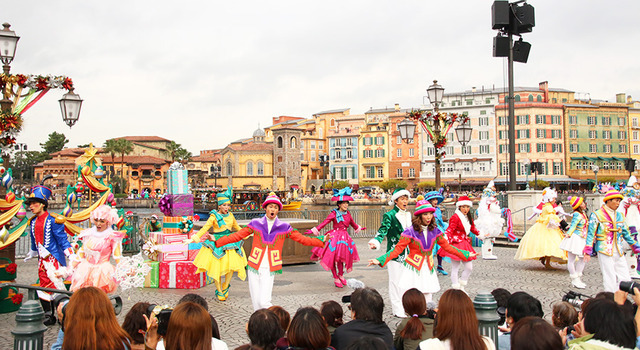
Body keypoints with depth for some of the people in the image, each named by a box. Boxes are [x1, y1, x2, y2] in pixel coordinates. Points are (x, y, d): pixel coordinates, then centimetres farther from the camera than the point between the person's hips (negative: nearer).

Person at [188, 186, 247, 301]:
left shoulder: (230, 215, 8)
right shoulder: (214, 216, -7)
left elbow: (237, 227, 25)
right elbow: (205, 228, -13)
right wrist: (194, 238, -24)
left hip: (230, 242, 4)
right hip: (216, 243, -4)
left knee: (231, 267, -5)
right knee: (217, 268, -4)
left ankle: (225, 287, 19)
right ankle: (219, 291, 16)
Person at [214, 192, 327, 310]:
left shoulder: (284, 227, 4)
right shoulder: (256, 224, 5)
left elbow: (302, 239, 6)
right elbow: (237, 236, 5)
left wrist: (321, 240, -2)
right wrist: (217, 240, -2)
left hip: (269, 269, -1)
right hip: (254, 267, 2)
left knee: (263, 302, -12)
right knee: (256, 302, 3)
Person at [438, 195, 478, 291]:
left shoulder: (469, 218, 12)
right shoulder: (455, 217, -13)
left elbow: (473, 229, 28)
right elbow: (450, 230, -22)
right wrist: (446, 239, -37)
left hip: (465, 245, 8)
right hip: (456, 245, -8)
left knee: (469, 267, 7)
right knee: (455, 268, -2)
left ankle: (462, 287, 24)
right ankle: (456, 290, 6)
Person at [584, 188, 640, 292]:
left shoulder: (619, 216, 15)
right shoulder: (596, 215, -1)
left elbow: (626, 233, 25)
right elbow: (590, 234, -4)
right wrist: (588, 251, -10)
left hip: (619, 253, 6)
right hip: (605, 252, -6)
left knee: (626, 280, 1)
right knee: (610, 281, -6)